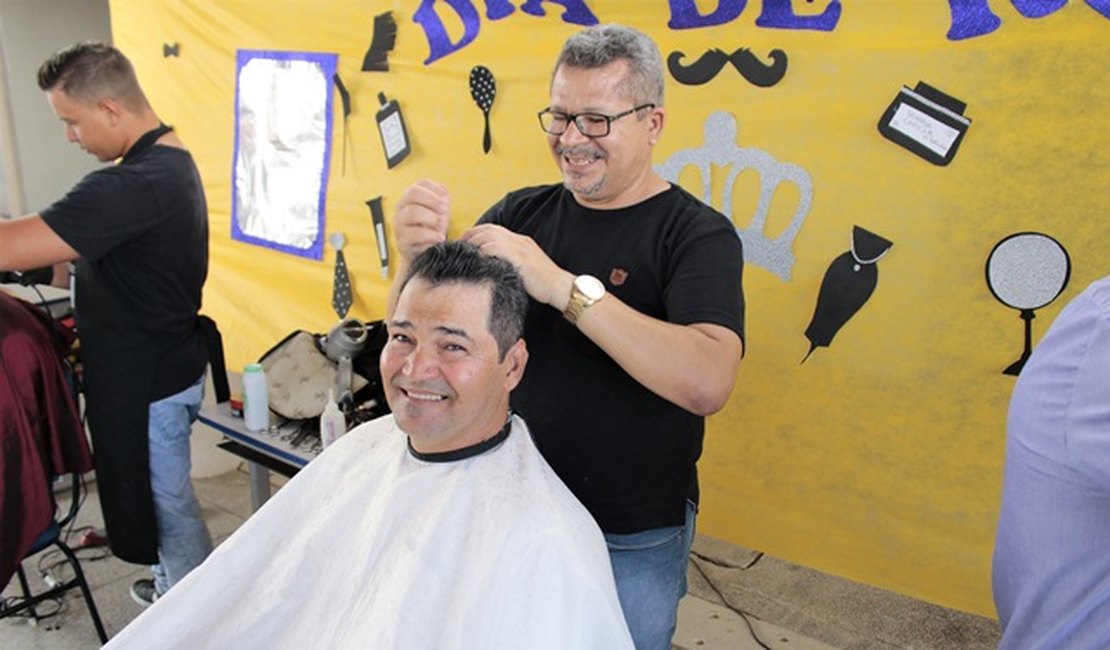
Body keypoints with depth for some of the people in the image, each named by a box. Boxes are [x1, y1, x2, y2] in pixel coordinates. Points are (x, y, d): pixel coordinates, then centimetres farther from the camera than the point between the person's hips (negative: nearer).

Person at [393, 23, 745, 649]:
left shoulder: (699, 234, -14)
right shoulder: (521, 213, -2)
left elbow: (707, 383, -31)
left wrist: (563, 286, -35)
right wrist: (418, 256, -25)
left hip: (633, 542, -3)